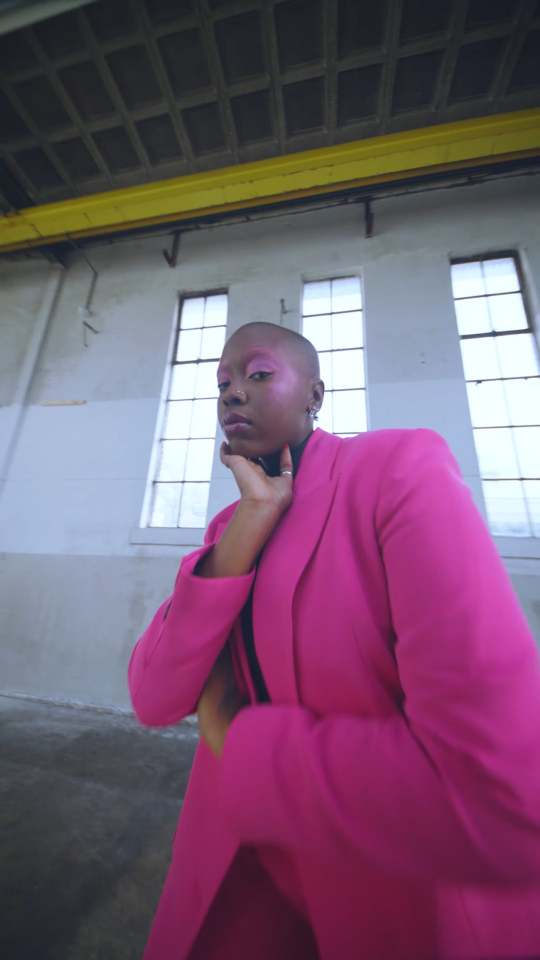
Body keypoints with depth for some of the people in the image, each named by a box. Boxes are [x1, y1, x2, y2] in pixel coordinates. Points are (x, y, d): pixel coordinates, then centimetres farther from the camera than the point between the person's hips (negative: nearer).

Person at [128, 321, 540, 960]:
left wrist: (234, 740, -17)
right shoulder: (228, 525, -1)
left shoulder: (403, 468, -22)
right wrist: (252, 523, -22)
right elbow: (154, 701, -11)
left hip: (410, 896, -4)